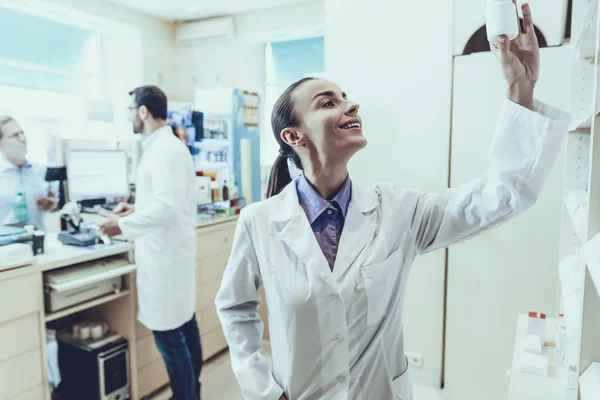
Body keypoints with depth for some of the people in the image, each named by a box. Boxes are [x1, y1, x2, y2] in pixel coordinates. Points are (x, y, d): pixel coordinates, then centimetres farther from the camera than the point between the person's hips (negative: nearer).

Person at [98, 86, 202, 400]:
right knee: (184, 324, 17)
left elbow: (168, 206, -24)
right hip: (173, 249, 10)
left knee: (167, 333, -1)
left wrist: (124, 225, -15)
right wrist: (136, 208, 14)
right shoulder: (168, 146, 14)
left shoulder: (164, 151, -17)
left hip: (165, 253, -10)